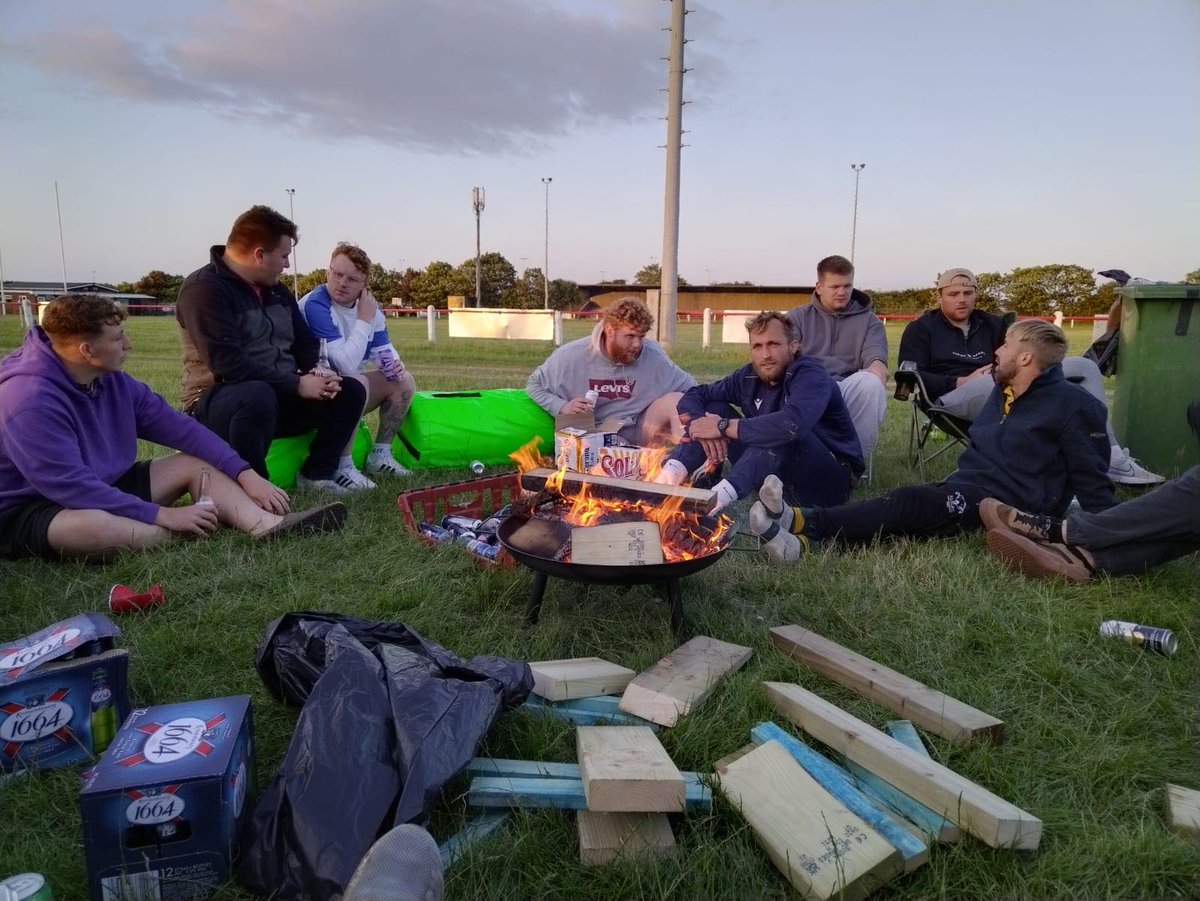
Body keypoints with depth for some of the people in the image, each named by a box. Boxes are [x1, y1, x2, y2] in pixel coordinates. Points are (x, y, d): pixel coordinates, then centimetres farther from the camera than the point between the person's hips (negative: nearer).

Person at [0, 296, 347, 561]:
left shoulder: (112, 380, -1)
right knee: (95, 525, -42)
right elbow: (70, 486, -31)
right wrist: (163, 514, -29)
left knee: (195, 464, -5)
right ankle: (207, 529, -19)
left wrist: (246, 474, -10)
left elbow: (179, 427, -1)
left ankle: (270, 526, -29)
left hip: (104, 489, 8)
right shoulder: (29, 399, -26)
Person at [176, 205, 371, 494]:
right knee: (258, 395, -40)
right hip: (220, 401, -8)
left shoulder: (276, 290, 11)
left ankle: (318, 472, 2)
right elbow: (229, 364, -25)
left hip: (281, 396, 8)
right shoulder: (204, 288, -14)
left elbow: (305, 344, 14)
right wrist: (297, 384, -24)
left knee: (350, 391, -4)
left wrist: (318, 373, -9)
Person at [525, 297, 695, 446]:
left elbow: (688, 387, 2)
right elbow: (534, 385, 2)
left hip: (636, 434, 2)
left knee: (677, 399, -20)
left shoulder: (654, 357, -8)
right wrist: (562, 406, -17)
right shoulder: (571, 356, -11)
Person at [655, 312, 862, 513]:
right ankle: (671, 476, -23)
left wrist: (724, 427, -29)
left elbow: (793, 423, -39)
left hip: (830, 481, -6)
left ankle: (721, 495, -46)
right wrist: (704, 428, -21)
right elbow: (692, 396, 2)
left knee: (784, 432, -36)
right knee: (714, 408, -4)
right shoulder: (750, 376, 0)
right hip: (775, 476, 6)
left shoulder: (811, 375, -18)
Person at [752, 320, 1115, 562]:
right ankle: (805, 541, -44)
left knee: (908, 503, -30)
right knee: (904, 508, -22)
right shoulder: (1003, 391, 18)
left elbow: (1092, 480, -5)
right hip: (967, 487, 7)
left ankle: (801, 522, -46)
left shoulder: (1072, 404, -5)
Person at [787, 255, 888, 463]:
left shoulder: (869, 321, 22)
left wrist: (877, 367, -25)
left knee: (871, 382, -35)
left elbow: (875, 354, 2)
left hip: (850, 392, 1)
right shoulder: (797, 317, 21)